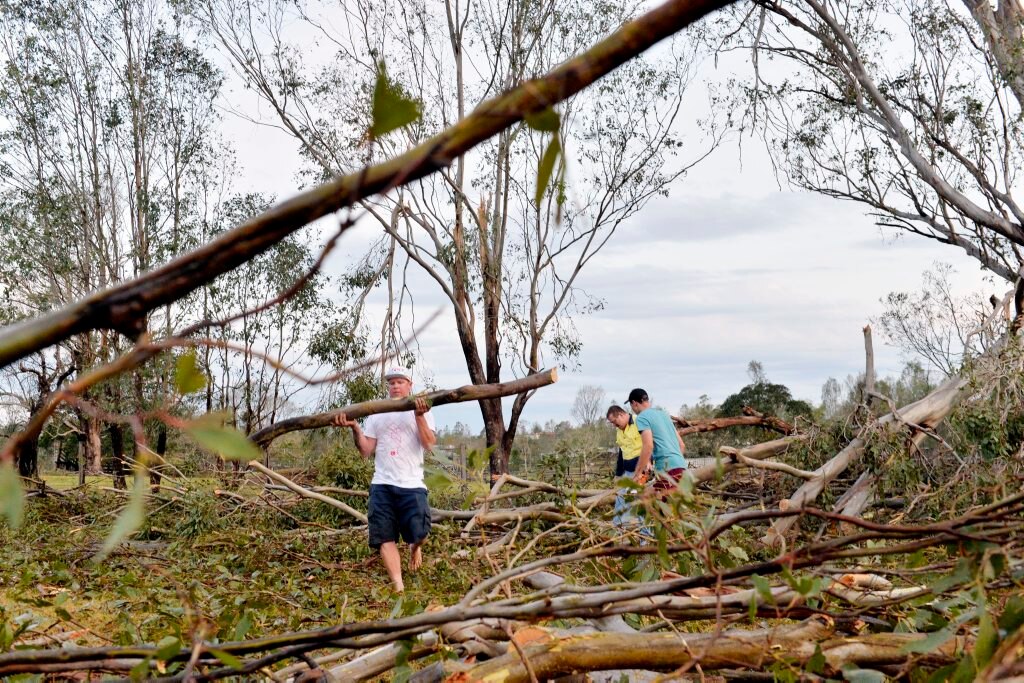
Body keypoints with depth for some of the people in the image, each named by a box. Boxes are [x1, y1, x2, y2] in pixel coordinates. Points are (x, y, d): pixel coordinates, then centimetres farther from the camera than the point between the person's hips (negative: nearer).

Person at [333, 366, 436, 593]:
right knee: (385, 538, -3)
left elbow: (428, 443, -9)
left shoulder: (422, 412, 7)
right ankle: (398, 586, 2)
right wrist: (354, 428, -8)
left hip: (412, 485, -2)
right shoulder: (376, 414, 13)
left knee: (418, 533, -7)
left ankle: (414, 547, 31)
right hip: (382, 485, 2)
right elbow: (366, 450, 7)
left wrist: (419, 416, -20)